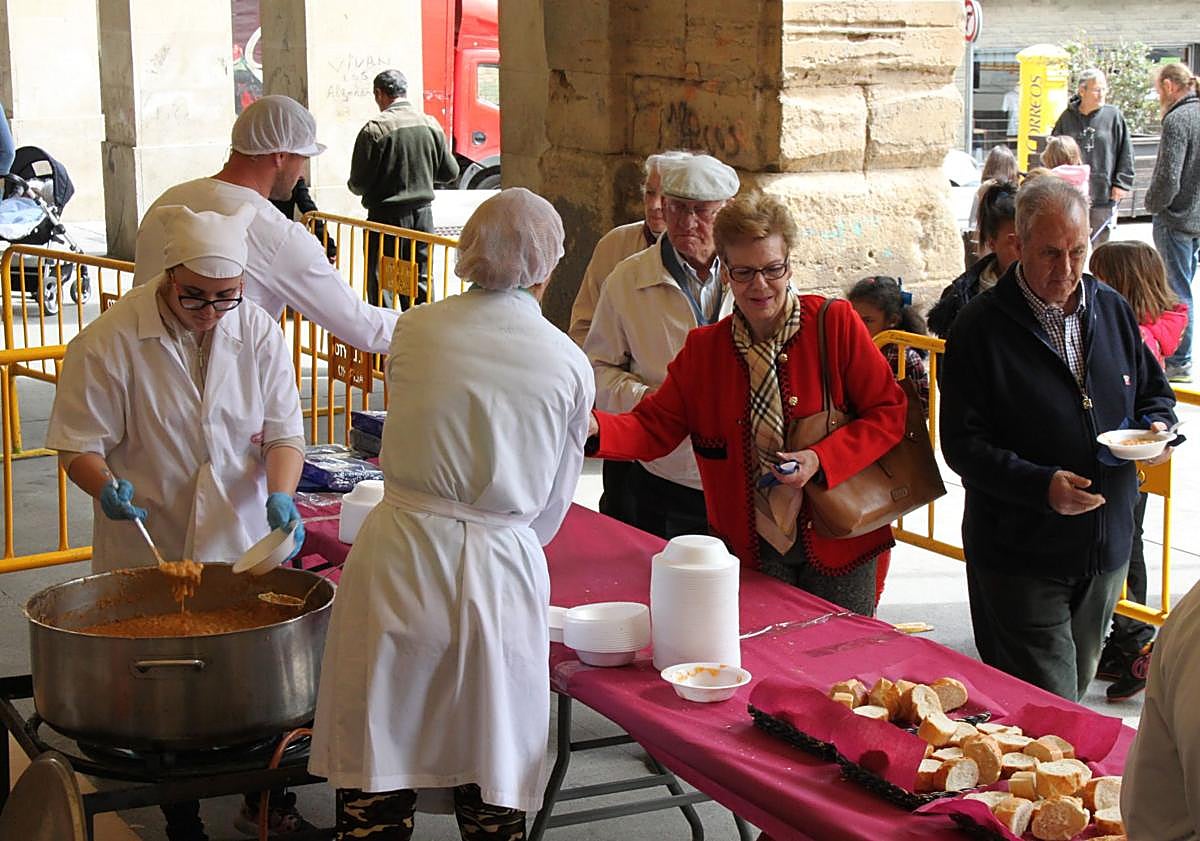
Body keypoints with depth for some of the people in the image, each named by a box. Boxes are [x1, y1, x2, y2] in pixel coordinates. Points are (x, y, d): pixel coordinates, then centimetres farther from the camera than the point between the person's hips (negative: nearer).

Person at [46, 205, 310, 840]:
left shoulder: (259, 333, -3)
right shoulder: (108, 342, -13)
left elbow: (283, 433, 1)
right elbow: (78, 444, -8)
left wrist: (281, 496, -17)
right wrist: (106, 487, -28)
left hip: (245, 548, 3)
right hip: (148, 553, -2)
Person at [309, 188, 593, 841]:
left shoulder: (415, 330, 1)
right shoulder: (569, 364, 1)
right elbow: (553, 503, 9)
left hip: (399, 559, 0)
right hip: (501, 575, 0)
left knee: (376, 774, 10)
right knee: (492, 780, 12)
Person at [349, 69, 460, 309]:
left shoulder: (374, 129, -15)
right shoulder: (430, 125, 0)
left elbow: (358, 183, -14)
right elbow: (450, 171, 7)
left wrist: (354, 186, 9)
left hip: (386, 215, -5)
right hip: (423, 213, 5)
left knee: (381, 283, 4)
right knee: (420, 280, 14)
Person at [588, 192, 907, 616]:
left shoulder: (836, 324, -6)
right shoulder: (703, 348, 3)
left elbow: (890, 411, -6)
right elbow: (654, 427, 1)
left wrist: (821, 459, -19)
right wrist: (593, 429, -19)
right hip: (751, 547, 2)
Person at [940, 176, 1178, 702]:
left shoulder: (1112, 310, 7)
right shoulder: (981, 325, -11)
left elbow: (1154, 392, 19)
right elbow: (963, 443, -15)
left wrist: (1156, 427, -5)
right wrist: (1041, 486, -27)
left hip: (1106, 546, 6)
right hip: (1020, 555, -6)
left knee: (1076, 686, 19)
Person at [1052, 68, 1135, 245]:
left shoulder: (1113, 115, -1)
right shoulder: (1067, 118, 2)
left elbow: (1125, 152, 2)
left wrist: (1122, 183, -4)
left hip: (1104, 196, -1)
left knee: (1100, 242, 8)